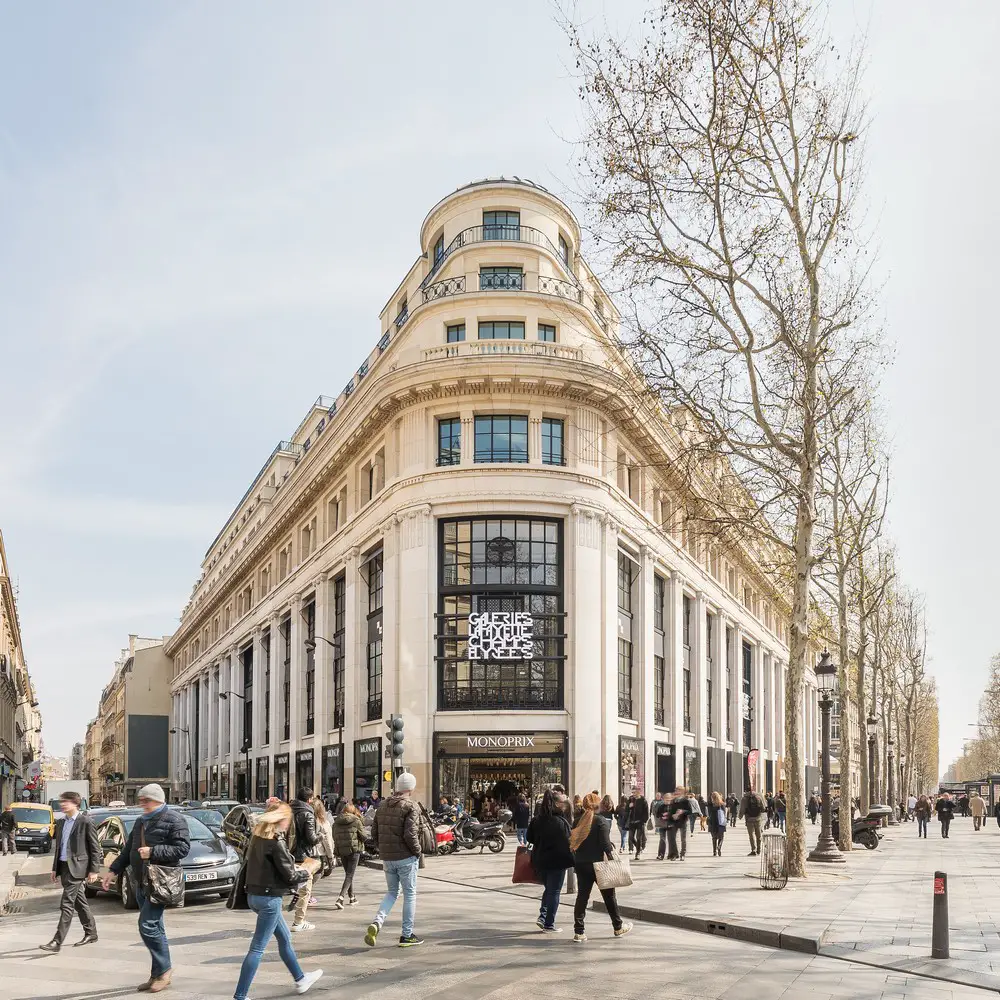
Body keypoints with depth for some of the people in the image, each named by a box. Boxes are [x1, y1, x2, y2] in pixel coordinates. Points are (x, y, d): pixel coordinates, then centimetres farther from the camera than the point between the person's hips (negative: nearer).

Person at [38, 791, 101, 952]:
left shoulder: (85, 822, -9)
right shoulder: (61, 823, 14)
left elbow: (95, 847, -8)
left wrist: (94, 870, -11)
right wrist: (55, 868, 15)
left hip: (77, 868, -8)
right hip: (64, 867, 8)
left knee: (67, 904, -10)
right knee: (79, 902, 15)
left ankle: (57, 941, -12)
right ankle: (91, 933, 26)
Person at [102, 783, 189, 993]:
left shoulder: (173, 819, -7)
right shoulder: (141, 821, 18)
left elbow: (182, 848, -16)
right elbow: (128, 849, 24)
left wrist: (153, 852, -20)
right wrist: (114, 871, 16)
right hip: (141, 882, 8)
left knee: (148, 925, -14)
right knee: (154, 927, 10)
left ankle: (163, 971, -3)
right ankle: (157, 975, 15)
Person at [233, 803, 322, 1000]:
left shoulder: (257, 837, 6)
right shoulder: (276, 842, -19)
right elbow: (289, 875, -16)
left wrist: (294, 869, 9)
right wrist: (304, 874, 4)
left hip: (255, 894, 9)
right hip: (269, 898, -9)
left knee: (285, 938, 23)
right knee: (257, 948, -3)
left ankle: (300, 979, 37)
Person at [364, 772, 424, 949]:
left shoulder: (383, 806, 8)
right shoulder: (410, 807, -14)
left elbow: (374, 832, 9)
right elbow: (410, 834, -22)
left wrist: (384, 849, 15)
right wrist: (418, 852, -8)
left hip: (387, 858, 6)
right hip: (406, 857, -6)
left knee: (392, 892, 18)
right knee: (410, 894, 7)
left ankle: (376, 923, -5)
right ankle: (407, 935, 12)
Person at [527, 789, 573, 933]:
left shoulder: (536, 820, 0)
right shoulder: (560, 822, -17)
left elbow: (530, 838, 8)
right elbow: (566, 843, -15)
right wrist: (571, 860, -7)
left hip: (539, 861, 5)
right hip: (557, 861, -5)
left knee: (548, 889, 22)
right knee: (554, 892, 5)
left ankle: (542, 916, 8)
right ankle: (549, 924, 7)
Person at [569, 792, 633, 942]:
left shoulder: (578, 822, 3)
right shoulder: (601, 821, -13)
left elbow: (573, 843, 6)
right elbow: (605, 843, -18)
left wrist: (575, 863, 12)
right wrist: (611, 856, -6)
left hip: (581, 864, 4)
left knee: (582, 896, 6)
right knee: (609, 896, 12)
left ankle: (579, 932, 1)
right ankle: (618, 927, 25)